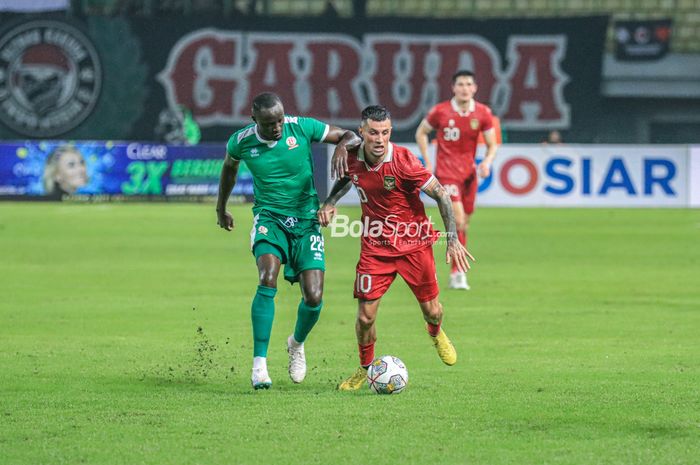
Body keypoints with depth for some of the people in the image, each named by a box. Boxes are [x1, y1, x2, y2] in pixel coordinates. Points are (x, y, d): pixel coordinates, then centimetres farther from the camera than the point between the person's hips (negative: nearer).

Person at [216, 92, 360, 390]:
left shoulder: (301, 128, -10)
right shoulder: (242, 141, -6)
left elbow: (351, 137, -2)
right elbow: (229, 167, 18)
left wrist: (343, 144, -26)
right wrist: (221, 208, 29)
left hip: (306, 220, 1)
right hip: (269, 219, -1)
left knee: (313, 298, -8)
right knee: (267, 280, -28)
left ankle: (297, 343, 28)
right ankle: (259, 364, -25)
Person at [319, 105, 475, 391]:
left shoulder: (403, 161, -23)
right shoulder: (353, 159, -9)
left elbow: (441, 194, -15)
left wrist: (453, 241, -19)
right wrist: (331, 202, 1)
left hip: (414, 244, -2)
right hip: (375, 247, 2)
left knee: (431, 310, 7)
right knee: (365, 316, -6)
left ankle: (436, 333, 46)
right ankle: (365, 368, 20)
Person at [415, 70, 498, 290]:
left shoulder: (483, 113, -2)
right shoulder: (440, 111, -9)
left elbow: (492, 144, 5)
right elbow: (421, 133, 7)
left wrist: (487, 162, -15)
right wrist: (427, 162, -1)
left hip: (469, 172, 4)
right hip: (446, 171, -4)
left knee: (464, 223, 11)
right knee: (458, 220, -18)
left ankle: (457, 273, 23)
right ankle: (457, 273, -11)